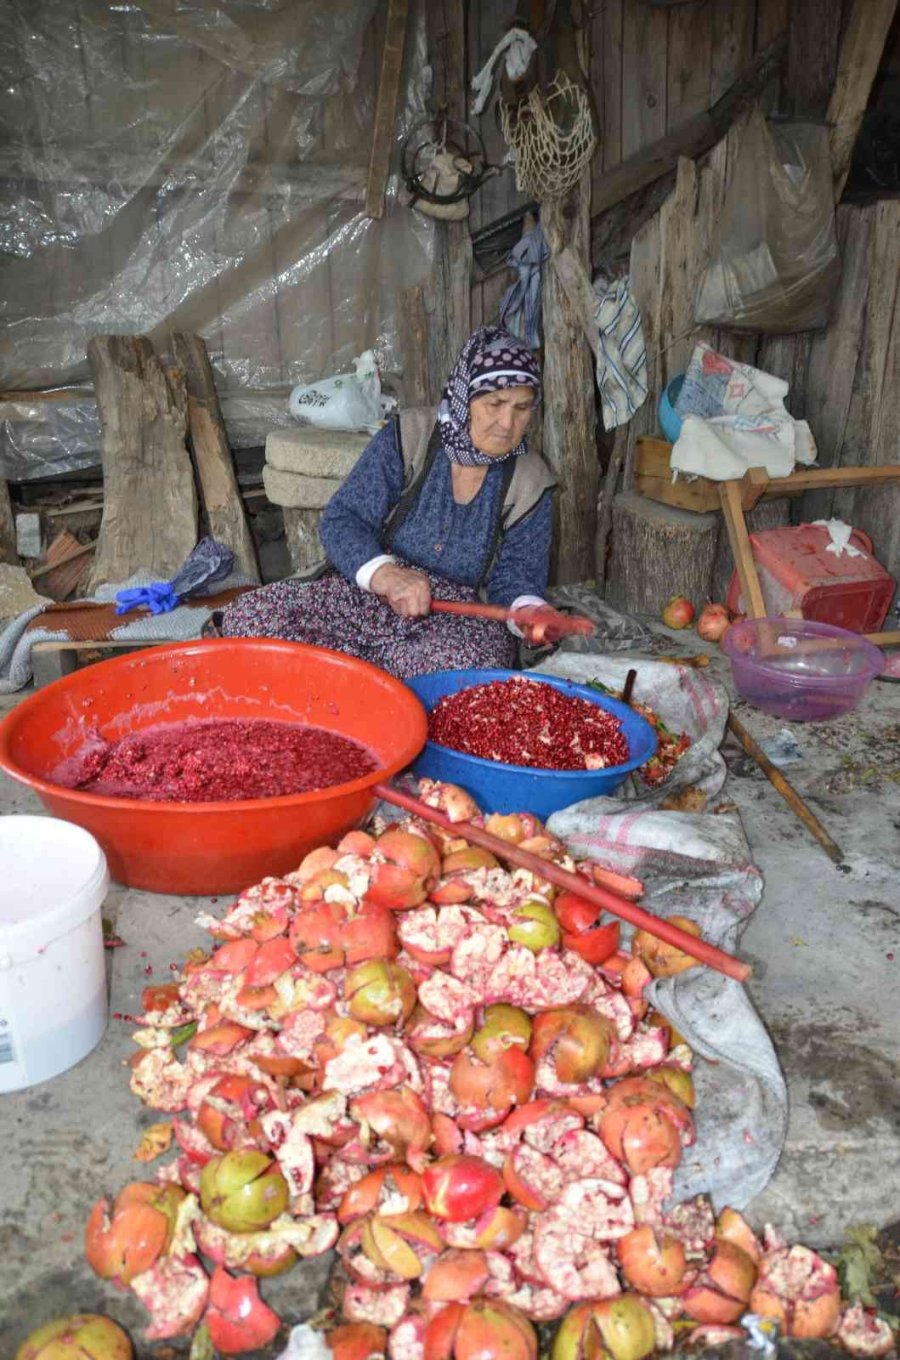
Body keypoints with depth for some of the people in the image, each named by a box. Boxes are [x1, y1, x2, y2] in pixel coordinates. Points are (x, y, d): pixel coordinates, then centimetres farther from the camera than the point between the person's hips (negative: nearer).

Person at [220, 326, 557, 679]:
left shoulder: (530, 484, 2)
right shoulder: (407, 438, -3)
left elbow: (514, 575, 1)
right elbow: (340, 520, -8)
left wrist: (528, 611, -25)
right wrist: (386, 574, -29)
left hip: (460, 618, 1)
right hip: (367, 595, -1)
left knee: (469, 662, -38)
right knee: (248, 616, -23)